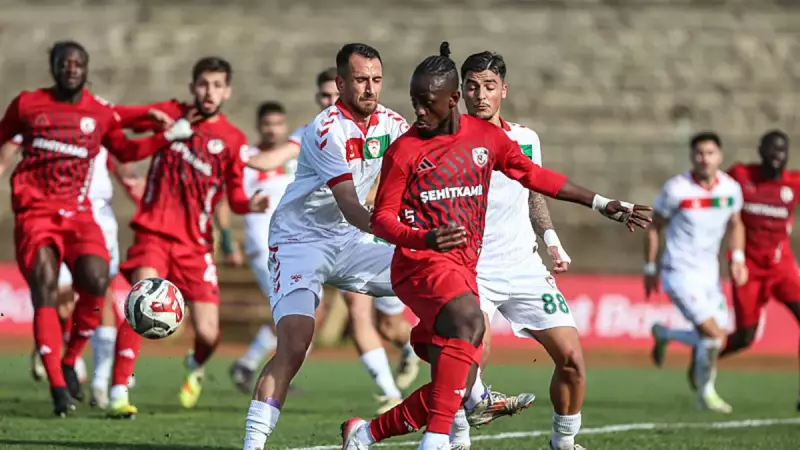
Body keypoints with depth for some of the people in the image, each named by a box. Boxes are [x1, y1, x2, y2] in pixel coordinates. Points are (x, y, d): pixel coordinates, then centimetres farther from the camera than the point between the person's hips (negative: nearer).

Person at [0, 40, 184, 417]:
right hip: (35, 212, -1)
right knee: (45, 286, -19)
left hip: (78, 213, 2)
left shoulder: (101, 113, 7)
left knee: (96, 281, -21)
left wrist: (167, 137, 11)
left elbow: (124, 151, 22)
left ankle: (70, 361, 2)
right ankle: (57, 385, -16)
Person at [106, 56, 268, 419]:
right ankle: (118, 393, -24)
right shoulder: (172, 114, 6)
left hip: (195, 243, 1)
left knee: (208, 335, -4)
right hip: (154, 232, -1)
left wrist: (251, 205, -19)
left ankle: (196, 367, 34)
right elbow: (114, 118, 11)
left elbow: (235, 197, 4)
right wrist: (151, 117, -8)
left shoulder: (233, 140, 5)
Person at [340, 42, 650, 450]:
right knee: (468, 320, -37)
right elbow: (382, 218, -4)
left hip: (464, 268, 6)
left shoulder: (486, 137, 7)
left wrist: (602, 204, 18)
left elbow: (533, 175, 19)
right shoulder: (404, 150, -4)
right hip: (420, 262, -6)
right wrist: (426, 239, -25)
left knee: (454, 390, 1)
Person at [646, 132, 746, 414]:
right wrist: (650, 268, 1)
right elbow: (655, 227, -3)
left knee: (717, 340, 8)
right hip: (681, 274, -6)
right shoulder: (676, 189, -16)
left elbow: (735, 224, 15)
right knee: (713, 335, -15)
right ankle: (706, 393, 9)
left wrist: (738, 258, 0)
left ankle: (663, 334, 33)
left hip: (709, 272, 6)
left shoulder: (730, 188, -3)